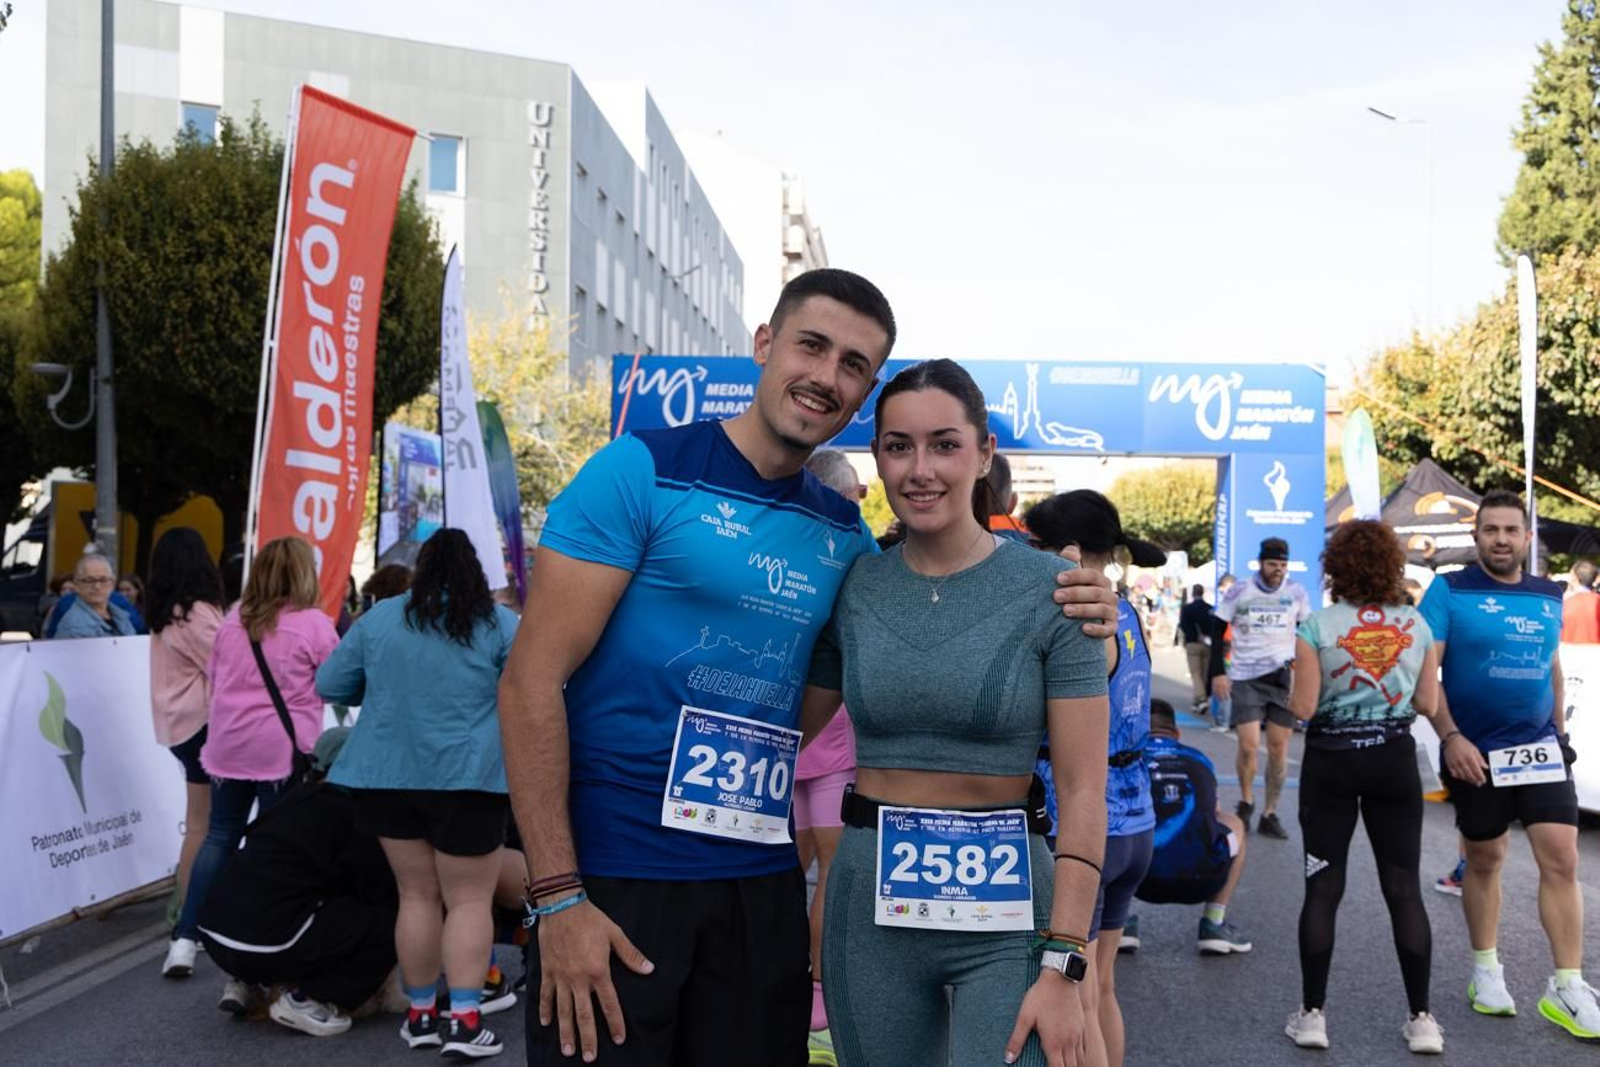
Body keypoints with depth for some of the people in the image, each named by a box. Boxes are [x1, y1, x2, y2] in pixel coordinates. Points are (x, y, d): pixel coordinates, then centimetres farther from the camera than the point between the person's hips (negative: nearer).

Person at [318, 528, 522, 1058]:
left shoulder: (378, 618, 8)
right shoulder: (500, 624, 0)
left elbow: (329, 685, 15)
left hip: (388, 777, 3)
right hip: (468, 779, -3)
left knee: (417, 895, 12)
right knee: (469, 899, 2)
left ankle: (421, 1014, 19)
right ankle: (465, 1020, -5)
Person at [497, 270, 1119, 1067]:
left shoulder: (843, 530, 7)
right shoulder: (642, 471, -9)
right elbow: (533, 679, -12)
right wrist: (558, 896, -17)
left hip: (761, 881, 5)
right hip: (612, 876, -5)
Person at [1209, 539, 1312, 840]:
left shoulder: (1297, 592, 1)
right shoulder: (1238, 593, -4)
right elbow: (1218, 631, 2)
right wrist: (1217, 673, -4)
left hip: (1284, 677, 2)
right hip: (1245, 677, -2)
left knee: (1279, 748, 2)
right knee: (1249, 746, -11)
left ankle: (1270, 814, 14)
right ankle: (1246, 801, 15)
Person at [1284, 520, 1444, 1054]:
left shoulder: (1317, 627, -10)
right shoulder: (1416, 624, -1)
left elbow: (1303, 708, -12)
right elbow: (1428, 704, 3)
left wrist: (1292, 688, 9)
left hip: (1331, 760, -2)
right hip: (1394, 758, 2)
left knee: (1323, 888, 5)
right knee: (1405, 889, 8)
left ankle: (1312, 1015, 9)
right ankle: (1421, 1019, 11)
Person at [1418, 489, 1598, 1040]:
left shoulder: (1549, 596, 6)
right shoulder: (1449, 591, -8)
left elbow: (1552, 667, 18)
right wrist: (1450, 737, -20)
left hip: (1541, 747, 3)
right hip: (1475, 751, -3)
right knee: (1484, 861, 10)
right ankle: (1486, 970, 26)